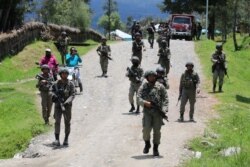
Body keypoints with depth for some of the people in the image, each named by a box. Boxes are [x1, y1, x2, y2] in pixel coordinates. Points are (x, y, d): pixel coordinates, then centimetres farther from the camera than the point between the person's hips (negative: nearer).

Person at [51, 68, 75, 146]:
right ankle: (57, 140, -9)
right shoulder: (56, 84, 3)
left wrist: (67, 101, -26)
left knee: (67, 122, 4)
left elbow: (72, 94, -10)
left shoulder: (70, 84, -2)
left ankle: (66, 139, 15)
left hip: (67, 105, -1)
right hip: (58, 105, 1)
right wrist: (54, 95, -12)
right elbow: (53, 91, 12)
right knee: (57, 122, -7)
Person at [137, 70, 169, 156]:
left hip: (157, 111, 0)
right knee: (146, 129, -15)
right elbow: (139, 98, -1)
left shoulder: (160, 87, 7)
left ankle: (155, 149, 9)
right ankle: (147, 144, 11)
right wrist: (146, 103, -21)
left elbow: (165, 98, 4)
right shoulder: (143, 87, 8)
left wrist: (164, 109, -10)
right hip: (147, 111, 0)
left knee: (157, 130, -3)